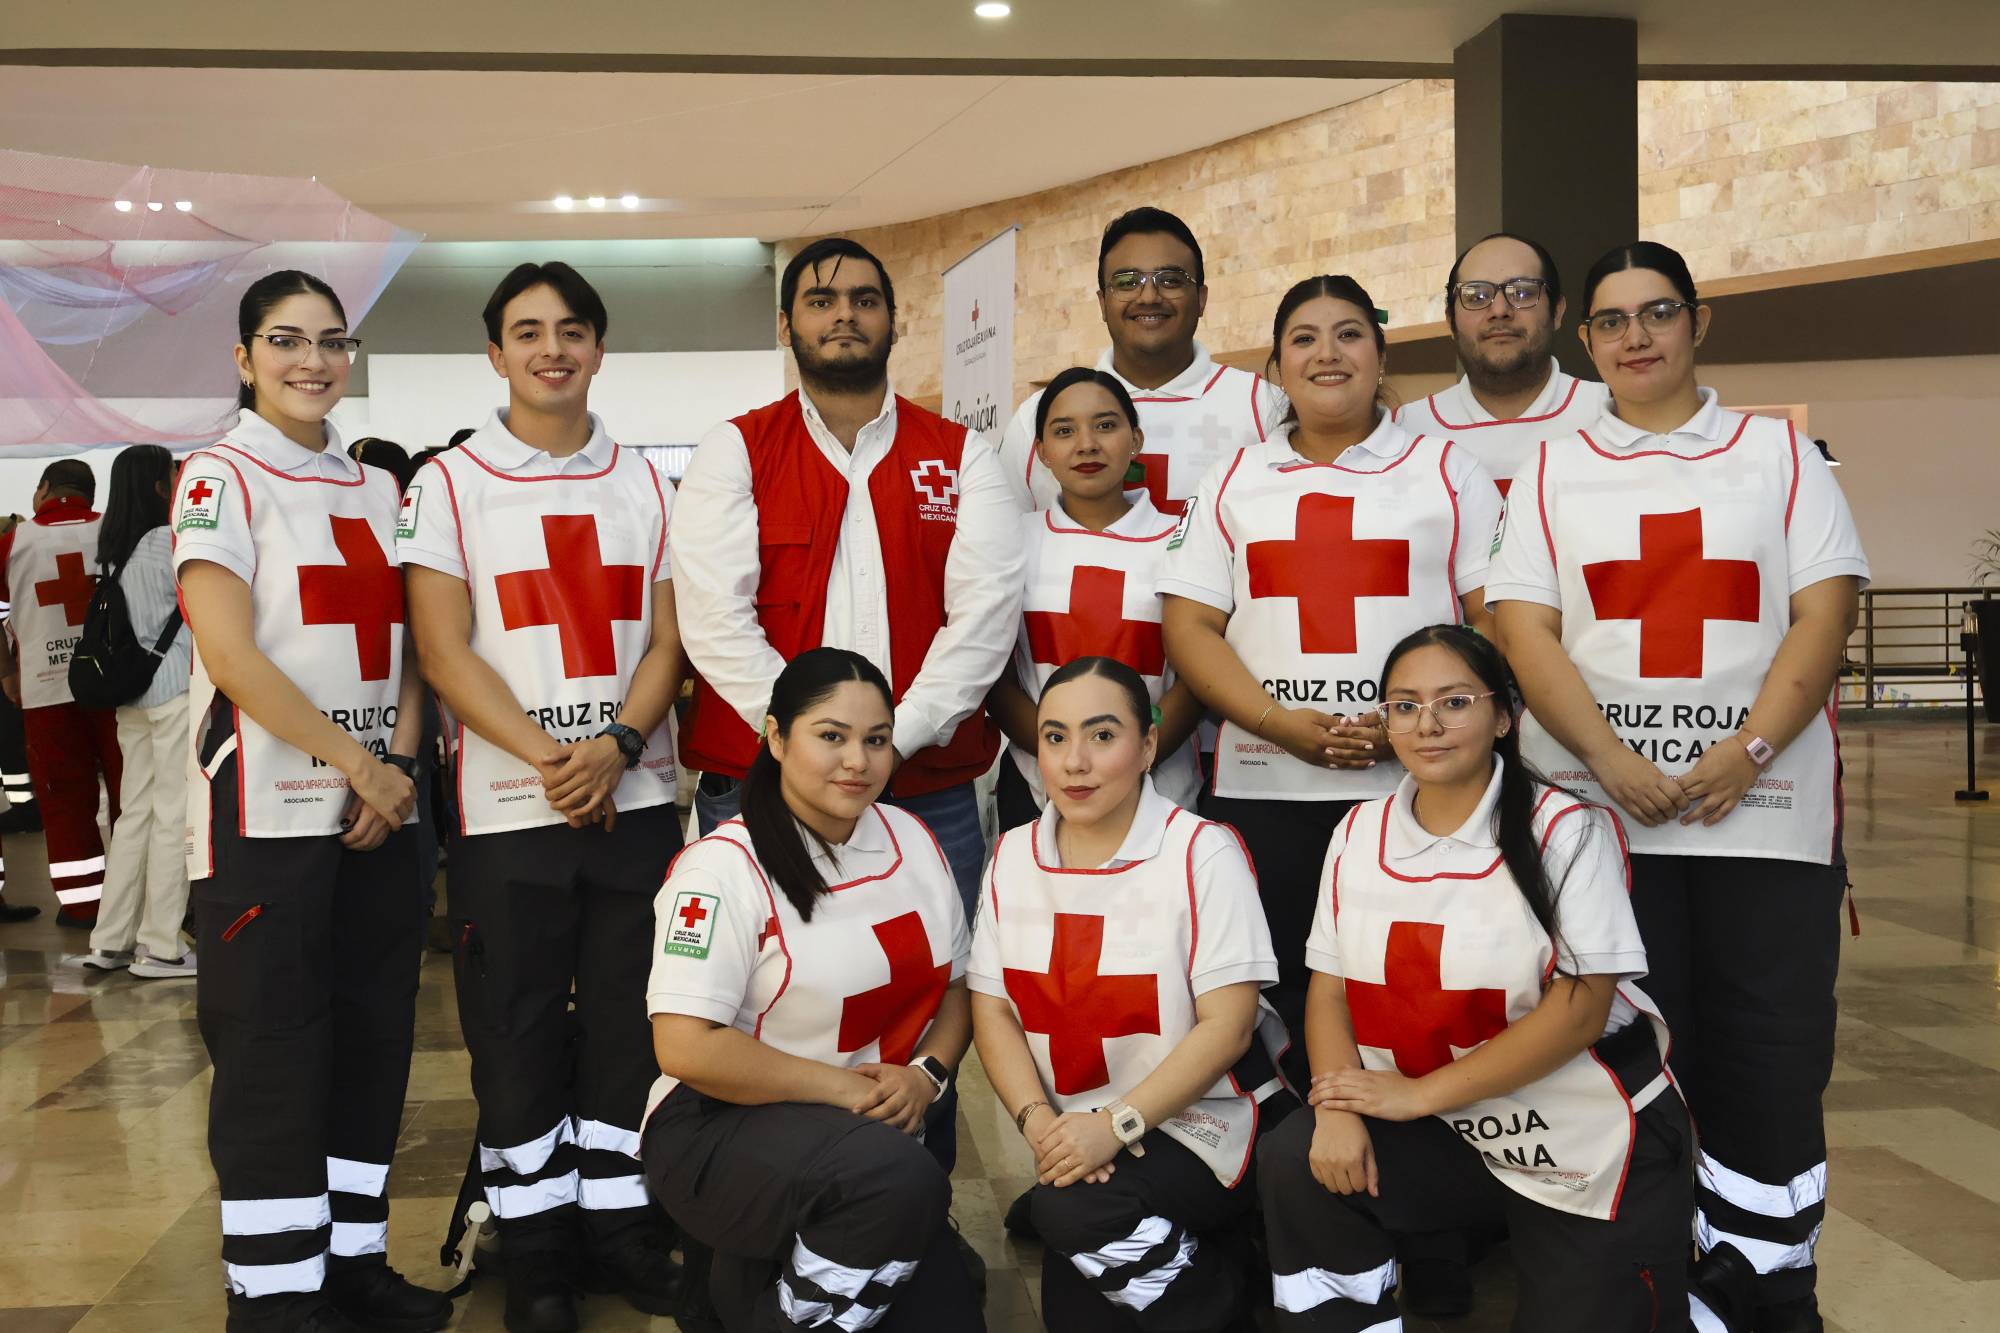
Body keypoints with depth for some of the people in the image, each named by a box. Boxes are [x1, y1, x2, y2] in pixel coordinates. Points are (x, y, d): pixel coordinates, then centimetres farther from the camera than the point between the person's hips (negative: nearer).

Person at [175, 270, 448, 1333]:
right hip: (267, 814, -6)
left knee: (373, 1039, 10)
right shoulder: (221, 478, -4)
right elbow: (232, 656, -14)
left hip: (378, 809, 6)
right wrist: (358, 762, -14)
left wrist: (398, 762, -4)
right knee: (272, 1056, -1)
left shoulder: (374, 489, 14)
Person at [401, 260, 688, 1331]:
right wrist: (548, 761, -15)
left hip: (637, 796, 3)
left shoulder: (643, 484, 10)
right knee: (518, 1035, 4)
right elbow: (445, 652, -5)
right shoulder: (451, 482, 1)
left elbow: (666, 639, 5)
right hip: (508, 807, -2)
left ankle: (620, 1223, 21)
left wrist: (618, 746, -12)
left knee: (632, 1021, 8)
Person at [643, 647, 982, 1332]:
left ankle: (774, 1265, 17)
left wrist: (927, 1073, -7)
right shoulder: (724, 868, -14)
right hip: (723, 1134, -6)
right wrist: (842, 1087, -18)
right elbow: (686, 1049, -20)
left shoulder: (913, 841, 5)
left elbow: (957, 985, 13)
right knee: (902, 1179, -33)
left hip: (878, 1136, 7)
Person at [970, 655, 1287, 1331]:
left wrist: (1117, 1123, -23)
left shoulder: (1203, 854, -11)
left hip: (1200, 1122, -5)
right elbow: (993, 1010, 3)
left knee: (1071, 1212, -29)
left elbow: (1227, 1024, -15)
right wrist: (1038, 1120, -14)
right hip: (1076, 1130, 5)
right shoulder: (1011, 857, 4)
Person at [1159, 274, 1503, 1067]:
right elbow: (1189, 625, 6)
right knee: (1280, 999, 3)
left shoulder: (1447, 473, 10)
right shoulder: (1235, 482, 14)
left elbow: (1500, 621, 3)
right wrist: (1278, 721, -10)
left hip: (1416, 788, -1)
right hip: (1261, 791, 2)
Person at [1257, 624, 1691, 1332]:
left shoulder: (1569, 831, -12)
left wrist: (1421, 1093, -19)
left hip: (1597, 1151, -3)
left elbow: (1580, 1009, -18)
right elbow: (1329, 989, 1)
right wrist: (1341, 1108, -18)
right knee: (1294, 1163, -20)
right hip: (1449, 1141, 3)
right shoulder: (1358, 835, 2)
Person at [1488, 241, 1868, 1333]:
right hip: (1599, 811, 0)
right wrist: (1616, 761, -13)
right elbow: (1525, 631, 1)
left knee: (1773, 1065, 1)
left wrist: (1748, 751, -13)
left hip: (1763, 808, 0)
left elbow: (1824, 611, 1)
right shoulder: (1553, 473, 11)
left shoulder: (1781, 454, 11)